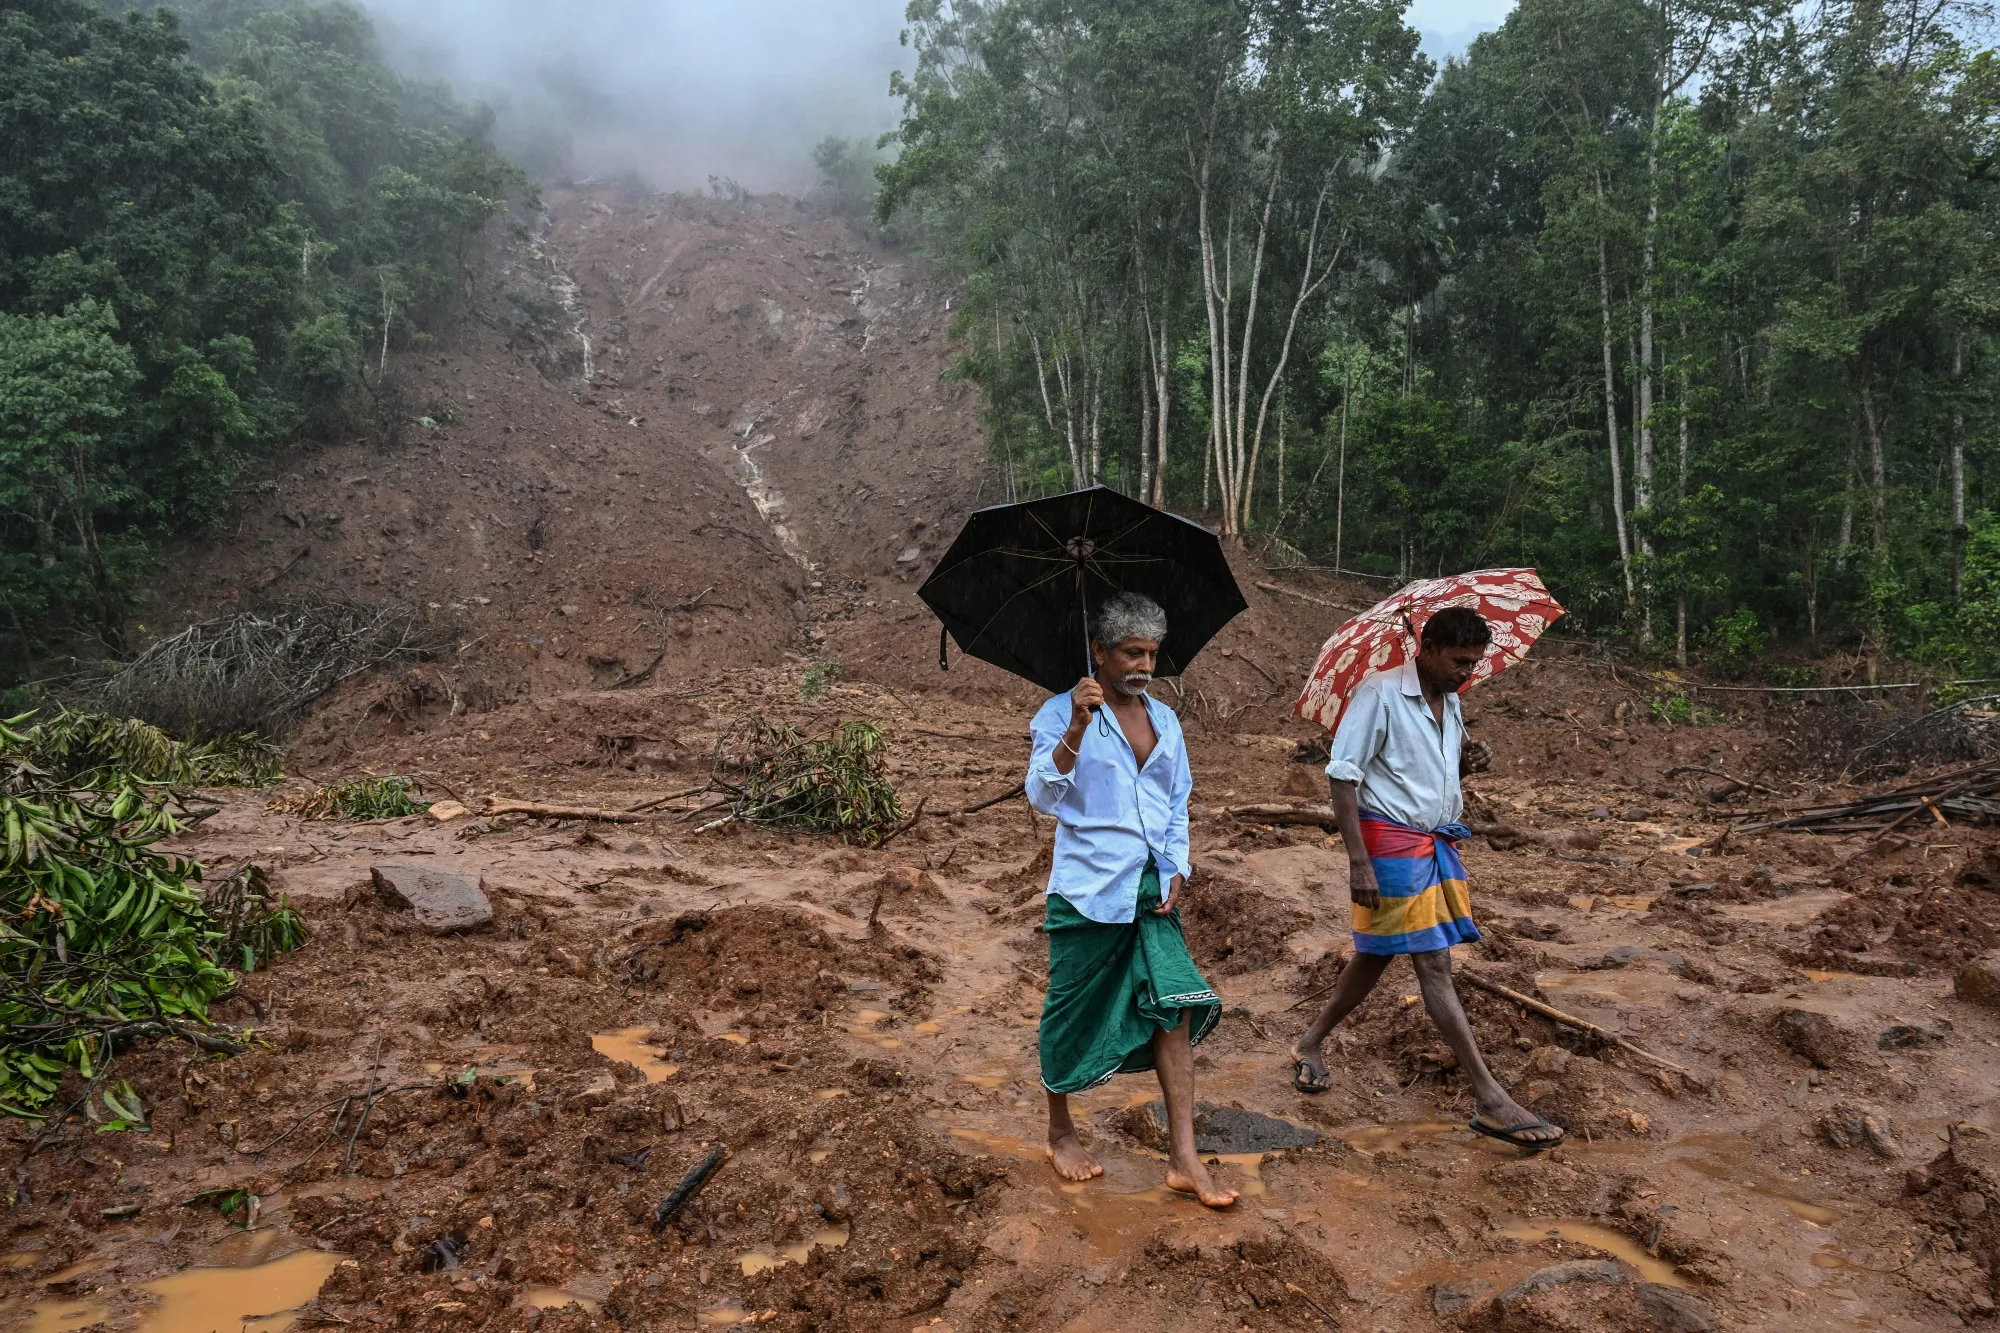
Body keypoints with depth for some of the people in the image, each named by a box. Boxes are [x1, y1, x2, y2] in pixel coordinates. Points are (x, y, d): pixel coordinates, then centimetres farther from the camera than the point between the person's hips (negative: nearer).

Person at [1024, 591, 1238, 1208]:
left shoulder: (1164, 719, 11)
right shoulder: (1061, 712, -6)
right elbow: (1043, 796, -17)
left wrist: (1177, 869, 5)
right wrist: (1077, 727, -29)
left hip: (1152, 890, 5)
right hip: (1088, 888, -4)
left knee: (1175, 1003, -7)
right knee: (1074, 1012, 7)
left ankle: (1183, 1158, -1)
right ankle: (1060, 1132, 30)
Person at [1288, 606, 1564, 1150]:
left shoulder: (1450, 701, 12)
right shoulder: (1382, 693, -13)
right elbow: (1343, 777, -15)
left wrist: (1471, 759, -1)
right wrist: (1358, 861, -21)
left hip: (1437, 841, 8)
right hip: (1392, 841, -8)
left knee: (1375, 956, 15)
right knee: (1434, 964, -6)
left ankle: (1309, 1046, 32)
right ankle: (1490, 1100, -3)